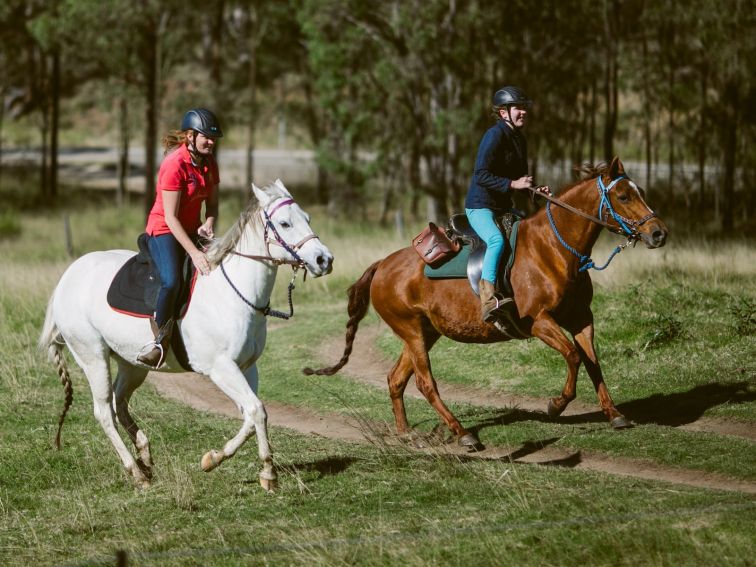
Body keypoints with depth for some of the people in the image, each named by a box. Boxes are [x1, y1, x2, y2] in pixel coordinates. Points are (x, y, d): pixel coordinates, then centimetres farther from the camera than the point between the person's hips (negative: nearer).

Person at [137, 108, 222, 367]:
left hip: (192, 231, 8)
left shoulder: (209, 163, 4)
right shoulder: (174, 165, -20)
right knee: (171, 281, -31)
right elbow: (171, 217, -22)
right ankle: (161, 340, -17)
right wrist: (194, 253, -28)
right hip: (164, 231, -8)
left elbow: (212, 204, 11)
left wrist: (208, 225, -13)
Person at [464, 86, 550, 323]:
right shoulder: (495, 135, -14)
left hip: (504, 207, 10)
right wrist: (512, 184, -25)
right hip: (480, 206, -10)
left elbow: (520, 178, 23)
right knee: (497, 240, -35)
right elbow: (481, 175, -21)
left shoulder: (519, 139, 14)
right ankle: (488, 300, -47)